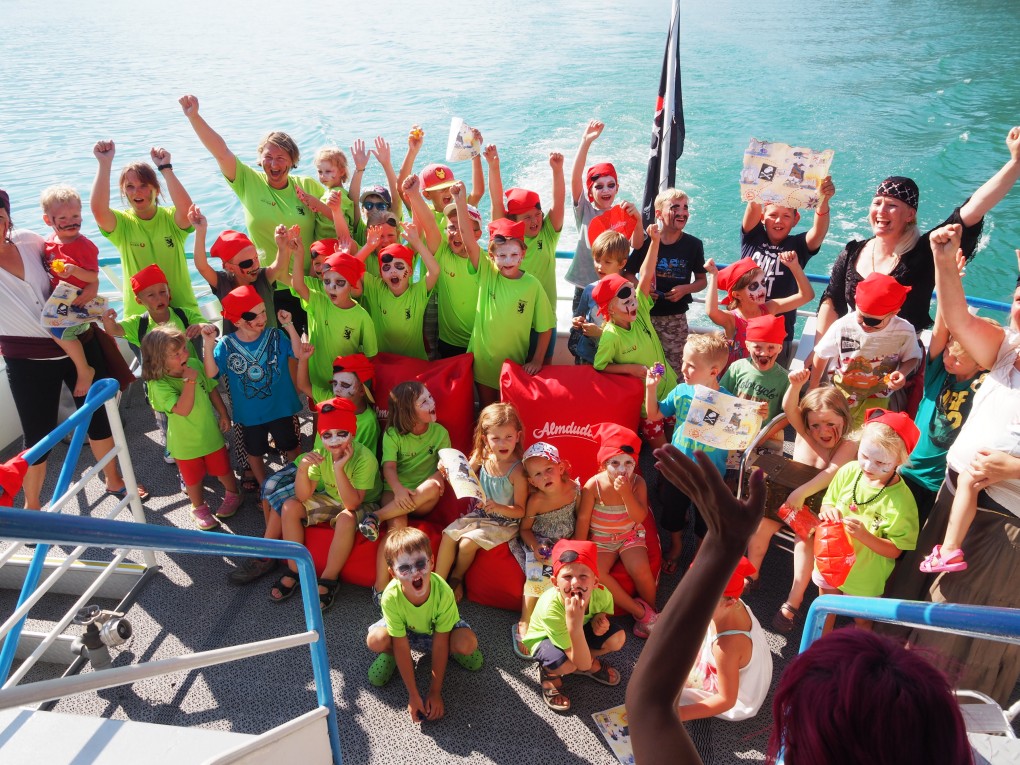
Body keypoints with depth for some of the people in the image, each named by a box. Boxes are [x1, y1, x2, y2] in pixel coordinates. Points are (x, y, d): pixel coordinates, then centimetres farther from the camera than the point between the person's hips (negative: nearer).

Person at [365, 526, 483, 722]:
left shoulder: (443, 592, -37)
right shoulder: (391, 597, -36)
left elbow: (439, 644, -27)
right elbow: (402, 647, -27)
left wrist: (435, 692, -23)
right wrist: (413, 695, -25)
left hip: (437, 629, 0)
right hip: (405, 630, 0)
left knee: (467, 643, -30)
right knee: (375, 640, -30)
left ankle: (453, 652, 8)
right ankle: (391, 655, 6)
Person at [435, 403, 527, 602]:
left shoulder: (517, 470, -22)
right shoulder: (482, 457, -6)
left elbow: (520, 511, -17)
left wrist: (498, 507, -34)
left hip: (504, 523, -6)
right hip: (479, 514, 6)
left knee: (467, 542, -20)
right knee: (449, 534, -12)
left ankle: (456, 578, 10)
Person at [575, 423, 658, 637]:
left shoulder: (637, 483, -14)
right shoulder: (593, 486, -18)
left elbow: (639, 517, -21)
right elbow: (583, 519, -9)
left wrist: (626, 493, -34)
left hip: (630, 535, 0)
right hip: (600, 539, 0)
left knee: (641, 570, -25)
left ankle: (650, 610, 7)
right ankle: (640, 612, -11)